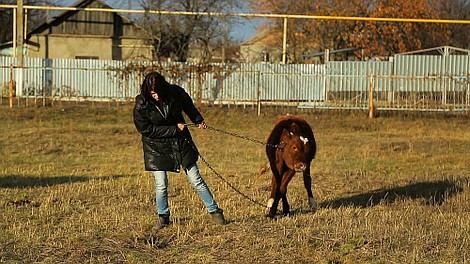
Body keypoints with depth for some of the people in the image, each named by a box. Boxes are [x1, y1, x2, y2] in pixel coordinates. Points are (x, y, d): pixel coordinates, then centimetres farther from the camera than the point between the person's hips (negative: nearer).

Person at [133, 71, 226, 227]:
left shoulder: (176, 93, -13)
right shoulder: (141, 106, -19)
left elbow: (188, 106, 9)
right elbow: (146, 129, -17)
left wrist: (198, 120, -3)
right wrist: (174, 129, -18)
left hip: (180, 142, 2)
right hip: (156, 147, -1)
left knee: (196, 180, 5)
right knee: (161, 185, -3)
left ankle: (214, 211, 16)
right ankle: (163, 216, 19)